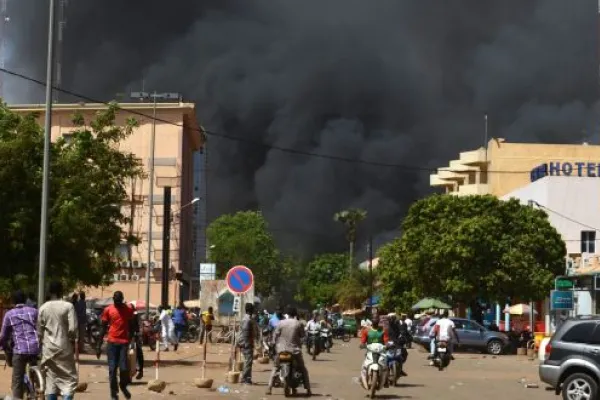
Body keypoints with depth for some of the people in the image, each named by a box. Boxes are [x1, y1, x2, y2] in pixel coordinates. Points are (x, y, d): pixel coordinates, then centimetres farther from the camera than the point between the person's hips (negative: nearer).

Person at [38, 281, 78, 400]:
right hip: (64, 347, -4)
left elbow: (39, 331, 7)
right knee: (69, 378, 1)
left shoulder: (43, 308, 3)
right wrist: (73, 341, 3)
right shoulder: (68, 306, -9)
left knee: (51, 379, 10)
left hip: (48, 348, 4)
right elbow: (72, 329, -13)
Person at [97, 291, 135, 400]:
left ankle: (123, 386, 23)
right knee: (112, 368, -1)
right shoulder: (108, 310, 1)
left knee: (124, 368, -4)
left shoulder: (129, 309, 4)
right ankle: (114, 391, 9)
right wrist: (99, 346, 0)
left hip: (124, 342, 0)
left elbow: (131, 327, 10)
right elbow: (103, 328, 4)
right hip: (112, 342, 0)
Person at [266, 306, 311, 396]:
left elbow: (275, 335, 0)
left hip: (282, 349, 1)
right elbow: (302, 334, 7)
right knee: (303, 369, 14)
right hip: (295, 350, -1)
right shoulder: (298, 324, -5)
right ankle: (308, 390, 7)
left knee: (275, 368, 17)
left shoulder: (281, 323, -2)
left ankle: (269, 388, 5)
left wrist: (275, 345, 14)